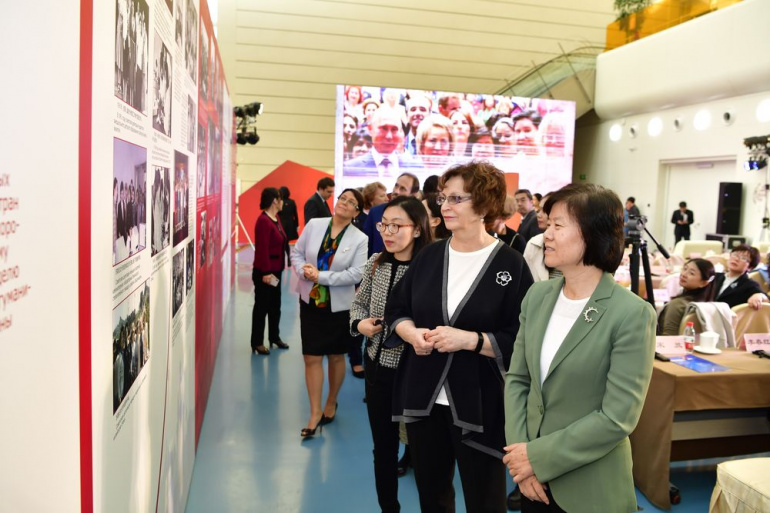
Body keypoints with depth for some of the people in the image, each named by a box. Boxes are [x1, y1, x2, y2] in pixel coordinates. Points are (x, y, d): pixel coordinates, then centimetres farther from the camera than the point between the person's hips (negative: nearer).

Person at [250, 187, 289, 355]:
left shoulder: (275, 219, 9)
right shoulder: (263, 221, -19)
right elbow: (262, 249, -23)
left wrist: (277, 269, 14)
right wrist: (266, 272, -23)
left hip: (275, 270, 9)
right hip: (265, 272, -9)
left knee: (275, 305, 19)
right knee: (261, 307, 2)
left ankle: (274, 336, 33)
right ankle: (257, 342, 13)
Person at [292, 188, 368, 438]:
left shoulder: (359, 239, -8)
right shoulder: (314, 225, -2)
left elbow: (356, 274, -15)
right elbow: (297, 253, 4)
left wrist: (321, 276, -20)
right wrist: (304, 270, -17)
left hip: (339, 305, -1)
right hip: (310, 301, 1)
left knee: (336, 356, 14)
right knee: (311, 357, 1)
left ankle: (331, 404, 34)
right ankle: (315, 413, 12)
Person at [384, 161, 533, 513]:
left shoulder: (511, 264, -10)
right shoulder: (429, 256, 5)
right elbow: (396, 310, 11)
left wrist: (470, 340, -24)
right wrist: (412, 332, -10)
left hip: (480, 406, -4)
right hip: (423, 399, 5)